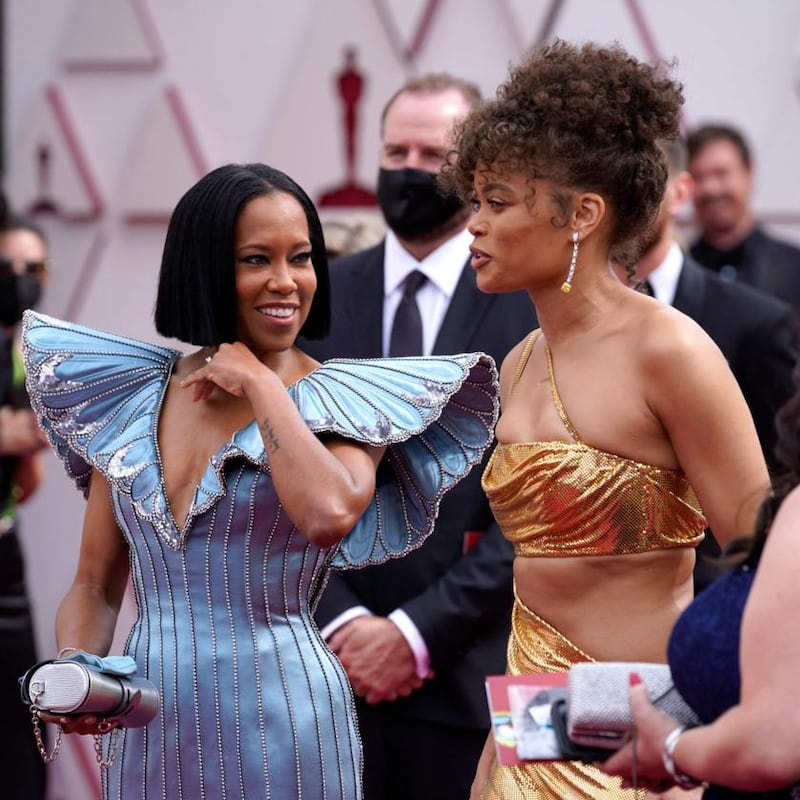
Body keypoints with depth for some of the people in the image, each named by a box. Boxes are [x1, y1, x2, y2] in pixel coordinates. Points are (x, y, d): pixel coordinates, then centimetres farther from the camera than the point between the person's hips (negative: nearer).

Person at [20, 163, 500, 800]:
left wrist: (260, 383, -15)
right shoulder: (136, 398, 6)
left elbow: (329, 516, -27)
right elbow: (95, 587, 10)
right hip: (145, 727, 4)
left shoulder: (339, 403, -4)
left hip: (279, 720, -3)